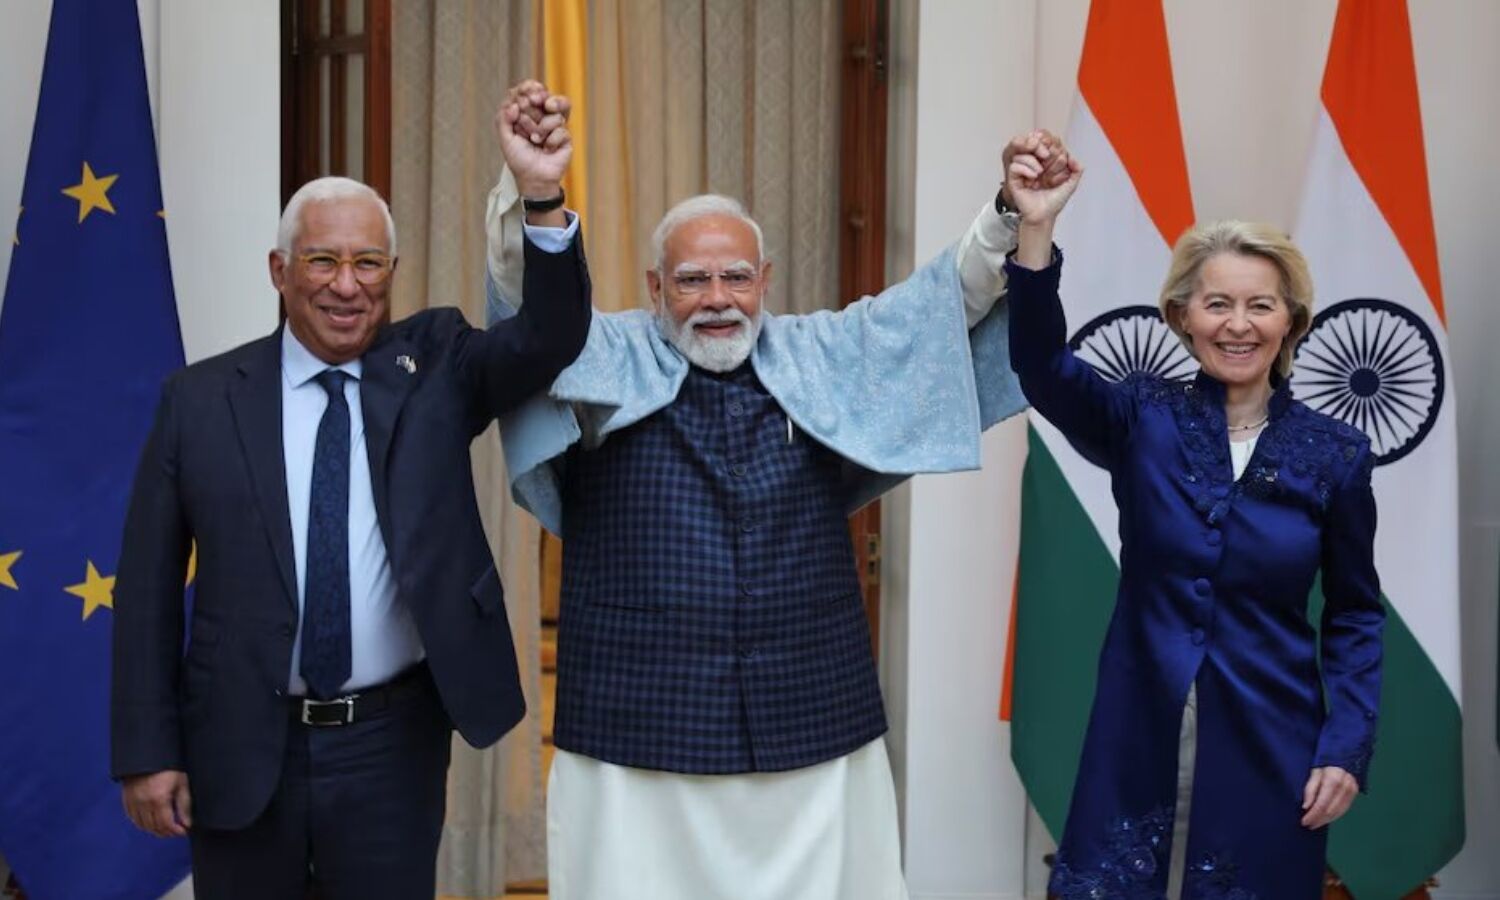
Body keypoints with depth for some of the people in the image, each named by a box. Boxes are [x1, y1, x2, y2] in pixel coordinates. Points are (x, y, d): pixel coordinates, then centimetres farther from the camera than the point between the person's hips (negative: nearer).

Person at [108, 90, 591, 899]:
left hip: (393, 745, 0)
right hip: (239, 748, 0)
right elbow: (149, 586, 1)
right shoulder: (200, 399, -1)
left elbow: (552, 338, -14)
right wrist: (147, 751, -2)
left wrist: (542, 195, -29)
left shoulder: (435, 366, 2)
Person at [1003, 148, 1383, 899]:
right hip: (1140, 738, 0)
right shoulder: (1143, 419, -2)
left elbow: (1354, 613, 5)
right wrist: (1036, 229, -32)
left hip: (1269, 747, 0)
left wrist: (1348, 746, -5)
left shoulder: (1335, 454, -1)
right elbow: (1043, 368, -20)